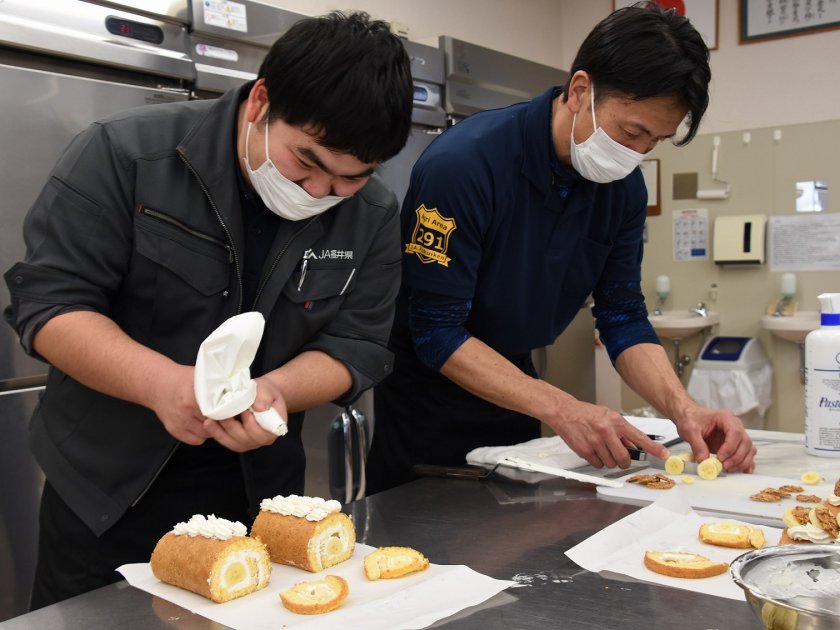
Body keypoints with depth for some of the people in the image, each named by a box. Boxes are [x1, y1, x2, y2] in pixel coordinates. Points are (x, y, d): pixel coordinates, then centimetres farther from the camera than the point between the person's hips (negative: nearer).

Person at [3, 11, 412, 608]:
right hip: (107, 482, -2)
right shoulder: (126, 154, -17)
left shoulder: (373, 217, -7)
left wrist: (275, 391, -28)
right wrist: (161, 382, -34)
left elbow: (356, 346, -7)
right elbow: (50, 303, -18)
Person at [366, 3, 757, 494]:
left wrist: (683, 408, -20)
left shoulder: (624, 186, -7)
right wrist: (560, 408, -33)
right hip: (425, 388, -6)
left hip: (511, 382, 6)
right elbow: (436, 334, -26)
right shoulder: (463, 164, -28)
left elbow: (624, 318, -3)